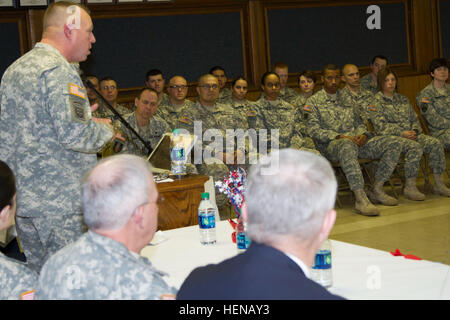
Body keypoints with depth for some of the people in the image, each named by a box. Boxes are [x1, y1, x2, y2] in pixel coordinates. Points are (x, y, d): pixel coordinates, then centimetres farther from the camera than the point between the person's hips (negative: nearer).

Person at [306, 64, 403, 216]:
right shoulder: (314, 101, 6)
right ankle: (360, 199, -47)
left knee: (393, 145, -13)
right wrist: (339, 136, -17)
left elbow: (358, 122, 23)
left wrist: (363, 134, -2)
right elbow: (314, 130, -6)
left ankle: (377, 189, -9)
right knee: (348, 147, -44)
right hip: (330, 144, -6)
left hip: (355, 139, 6)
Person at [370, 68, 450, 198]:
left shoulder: (403, 99, 22)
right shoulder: (377, 101, 1)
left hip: (410, 134, 6)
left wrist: (414, 131, -3)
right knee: (415, 146, -36)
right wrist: (402, 133, -17)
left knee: (435, 143, -19)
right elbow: (380, 126, -10)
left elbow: (414, 119, 20)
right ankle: (410, 187, -31)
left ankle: (439, 184, -16)